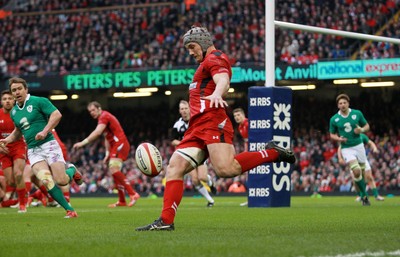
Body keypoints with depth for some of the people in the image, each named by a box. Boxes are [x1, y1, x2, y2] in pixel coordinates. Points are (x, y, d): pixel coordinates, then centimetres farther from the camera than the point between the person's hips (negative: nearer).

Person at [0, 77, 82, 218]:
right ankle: (70, 210, -13)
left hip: (48, 144, -4)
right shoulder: (14, 112, 15)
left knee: (61, 181, -15)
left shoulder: (39, 101, -4)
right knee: (46, 180, -21)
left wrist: (45, 131, -24)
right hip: (33, 151, 4)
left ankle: (72, 171, 23)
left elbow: (57, 115, -14)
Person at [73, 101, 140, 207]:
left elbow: (97, 132, -26)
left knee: (114, 169, -23)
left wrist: (83, 142, -31)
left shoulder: (104, 116, -11)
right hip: (116, 146, 11)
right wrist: (107, 153, 21)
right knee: (114, 172, 9)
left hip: (120, 144, -11)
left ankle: (133, 194, -26)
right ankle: (122, 201, 12)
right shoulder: (102, 118, 21)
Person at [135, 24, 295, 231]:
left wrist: (217, 94, -41)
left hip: (213, 123, -10)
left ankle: (271, 153, -9)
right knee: (174, 168, -3)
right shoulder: (206, 64, 32)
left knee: (225, 169, -28)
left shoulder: (214, 58, 2)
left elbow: (223, 81, -19)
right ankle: (166, 221, -9)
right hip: (197, 128, 10)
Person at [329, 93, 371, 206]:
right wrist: (339, 139, -13)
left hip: (359, 145, 2)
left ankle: (363, 195, 31)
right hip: (346, 148, -2)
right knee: (357, 171, -19)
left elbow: (367, 126, 10)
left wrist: (361, 130, -12)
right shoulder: (334, 119, -4)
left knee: (362, 171, 7)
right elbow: (332, 134, 8)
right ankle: (364, 195, -4)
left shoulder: (357, 113, -2)